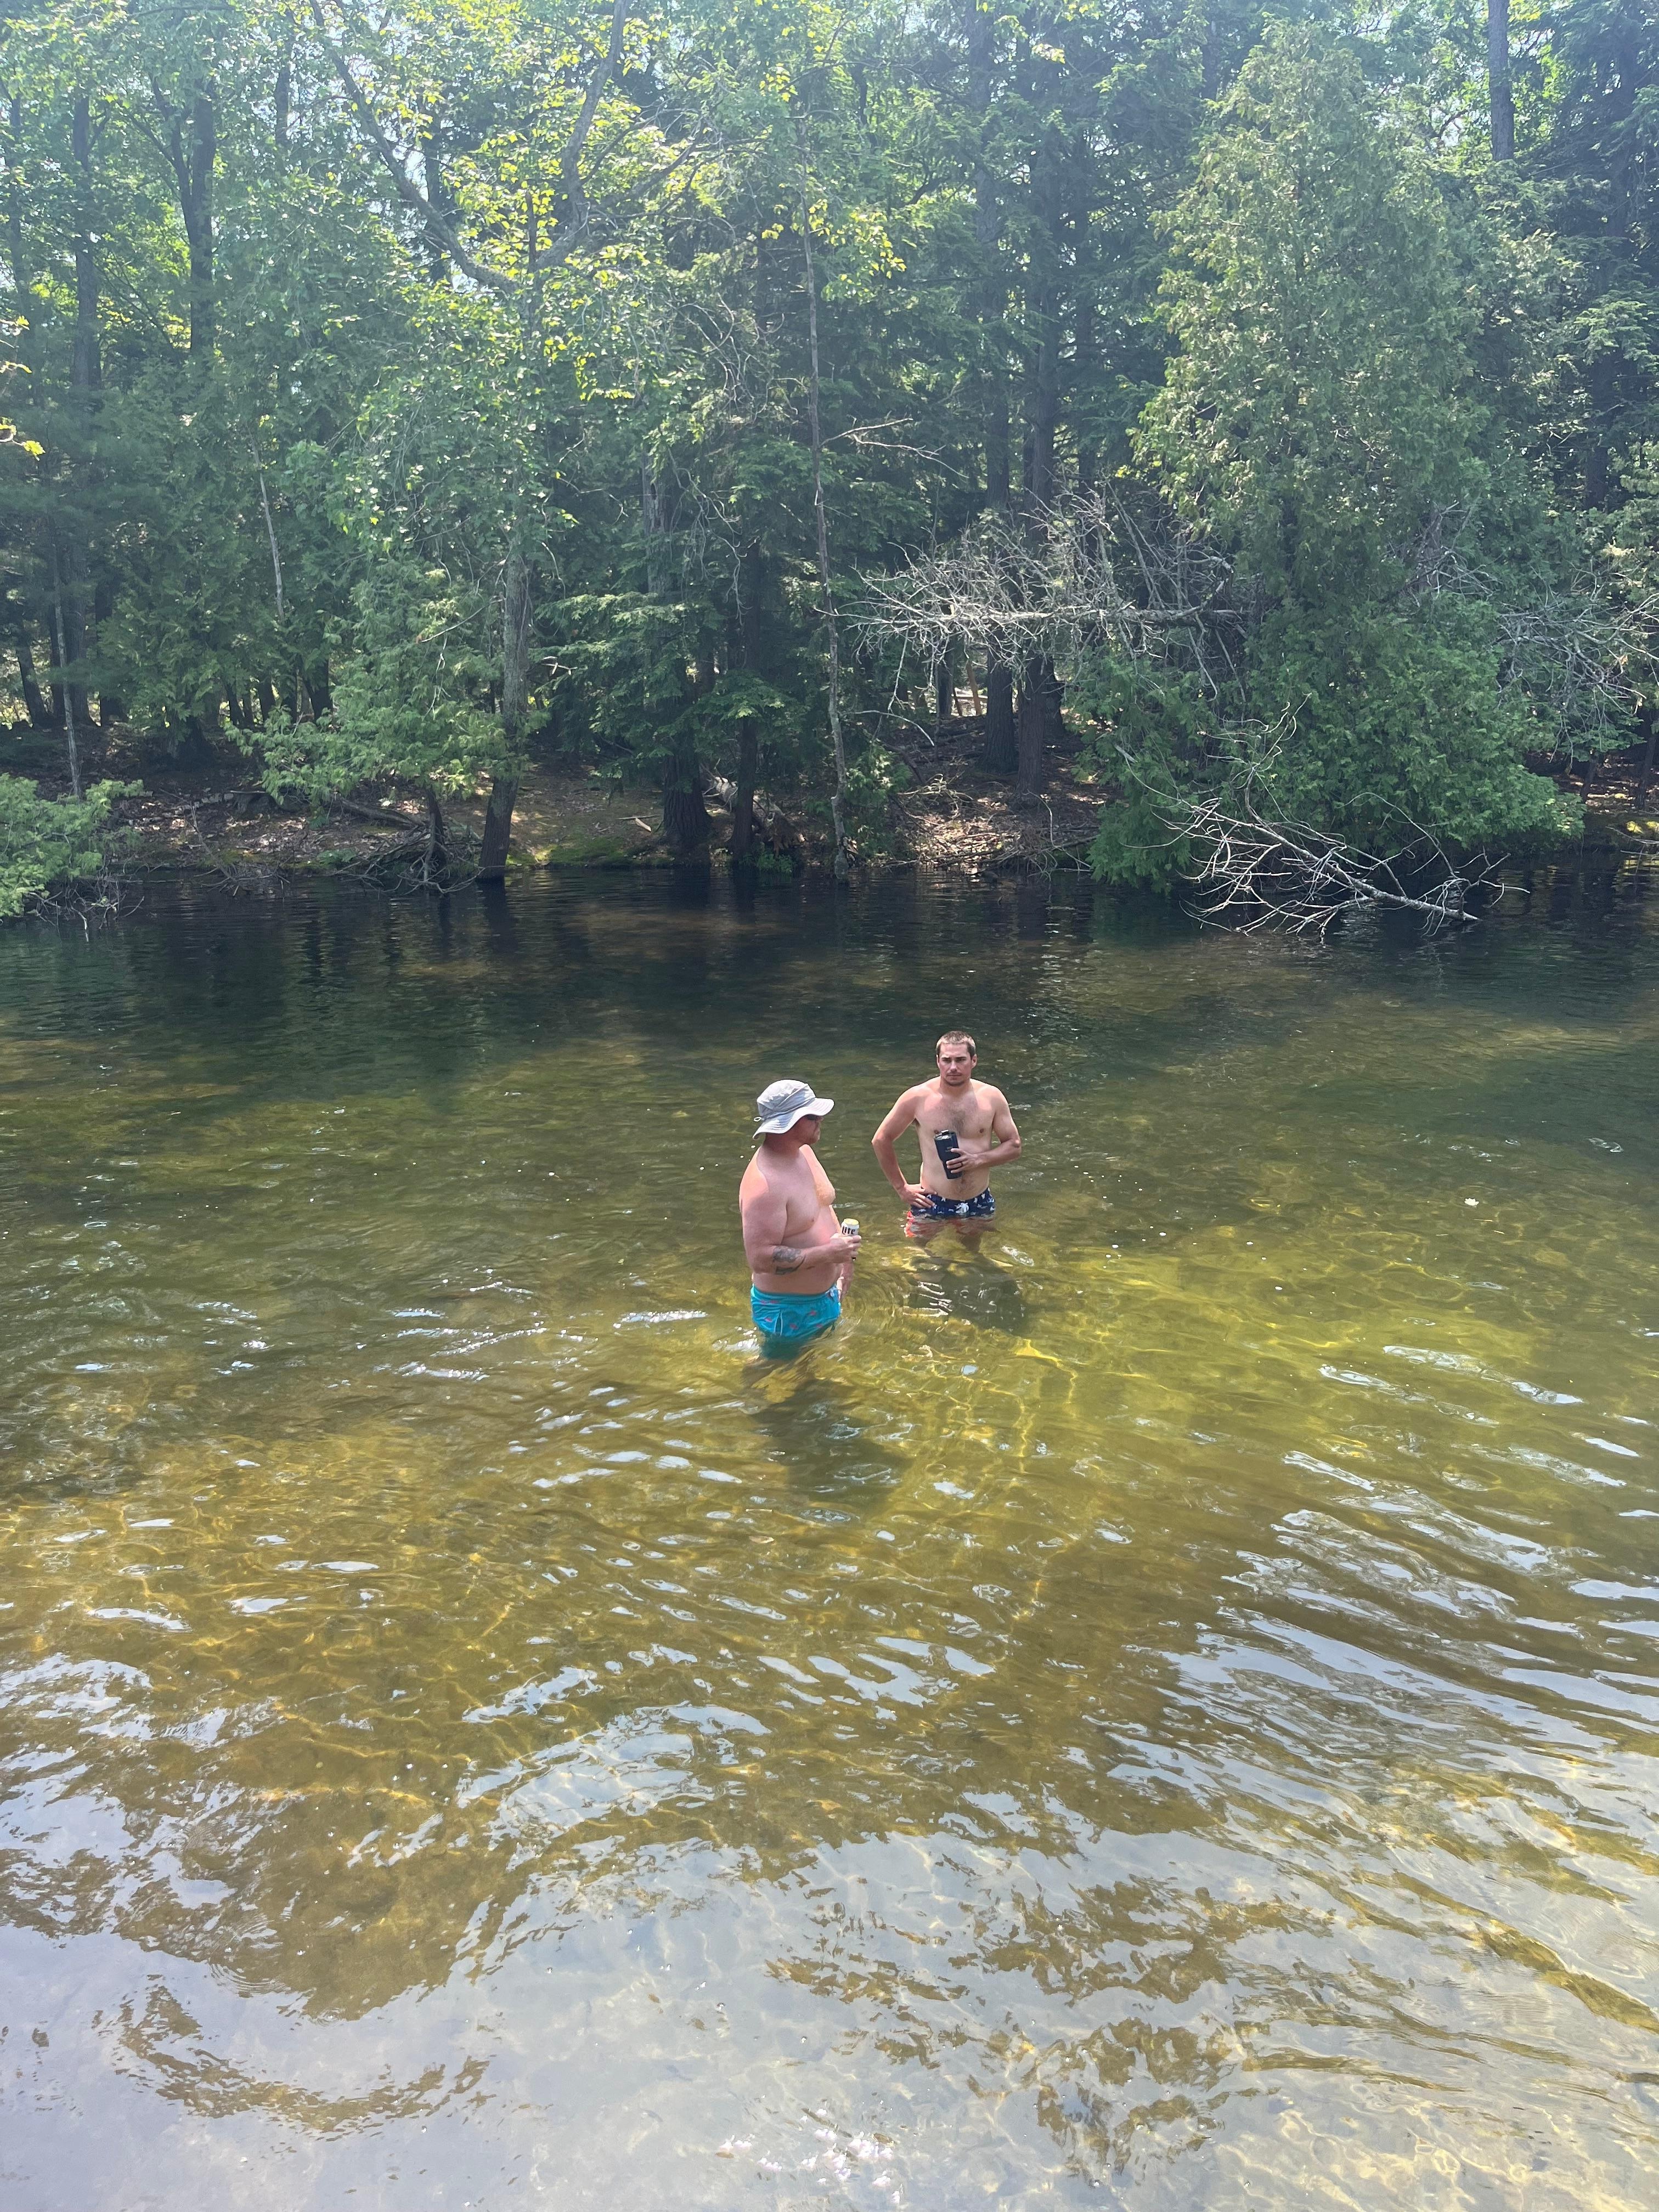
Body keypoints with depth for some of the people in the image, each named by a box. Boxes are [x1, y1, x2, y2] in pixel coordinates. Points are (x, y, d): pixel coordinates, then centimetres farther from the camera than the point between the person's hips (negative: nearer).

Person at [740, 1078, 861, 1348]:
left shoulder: (805, 1152, 0)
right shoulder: (764, 1182, -30)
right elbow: (761, 1258, -34)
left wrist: (843, 1250, 8)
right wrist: (828, 1253, -30)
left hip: (827, 1297, 9)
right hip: (789, 1311, -9)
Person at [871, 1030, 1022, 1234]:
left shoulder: (991, 1097, -3)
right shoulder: (917, 1098, -9)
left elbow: (1014, 1146, 3)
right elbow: (881, 1140, 0)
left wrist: (978, 1160, -14)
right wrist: (902, 1188, 0)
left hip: (979, 1203, 2)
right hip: (932, 1204, -2)